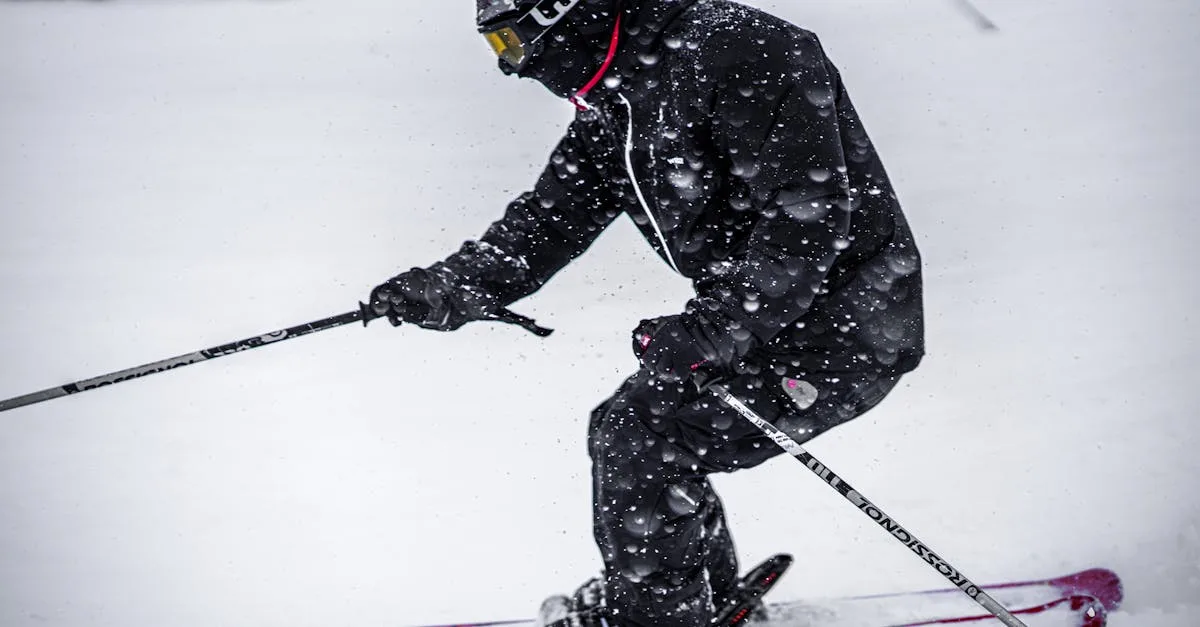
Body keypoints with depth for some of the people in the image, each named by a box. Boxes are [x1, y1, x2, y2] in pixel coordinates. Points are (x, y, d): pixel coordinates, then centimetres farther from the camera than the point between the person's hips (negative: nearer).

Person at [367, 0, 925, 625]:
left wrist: (713, 328, -31)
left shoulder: (732, 51, -23)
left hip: (845, 323, -9)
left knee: (640, 444, -14)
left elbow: (809, 212, -28)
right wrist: (453, 287, -7)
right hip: (756, 322, 9)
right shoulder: (611, 108, 6)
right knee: (621, 431, 13)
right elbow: (552, 218, 8)